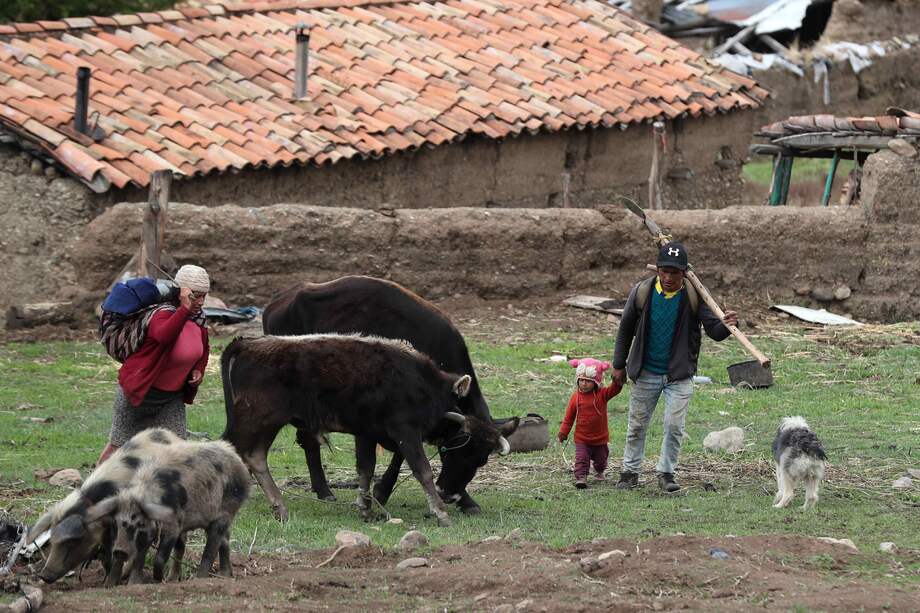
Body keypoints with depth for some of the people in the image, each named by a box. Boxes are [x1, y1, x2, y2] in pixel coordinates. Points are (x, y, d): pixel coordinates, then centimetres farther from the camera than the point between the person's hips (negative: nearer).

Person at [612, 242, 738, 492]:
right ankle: (630, 472, 25)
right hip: (646, 373, 1)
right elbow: (626, 328, 4)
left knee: (674, 425, -5)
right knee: (637, 426, 10)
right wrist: (619, 364, 9)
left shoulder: (694, 296, -11)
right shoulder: (642, 292, -9)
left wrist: (727, 325, -36)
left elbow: (714, 331, -12)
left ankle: (666, 472, 12)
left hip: (679, 375, -1)